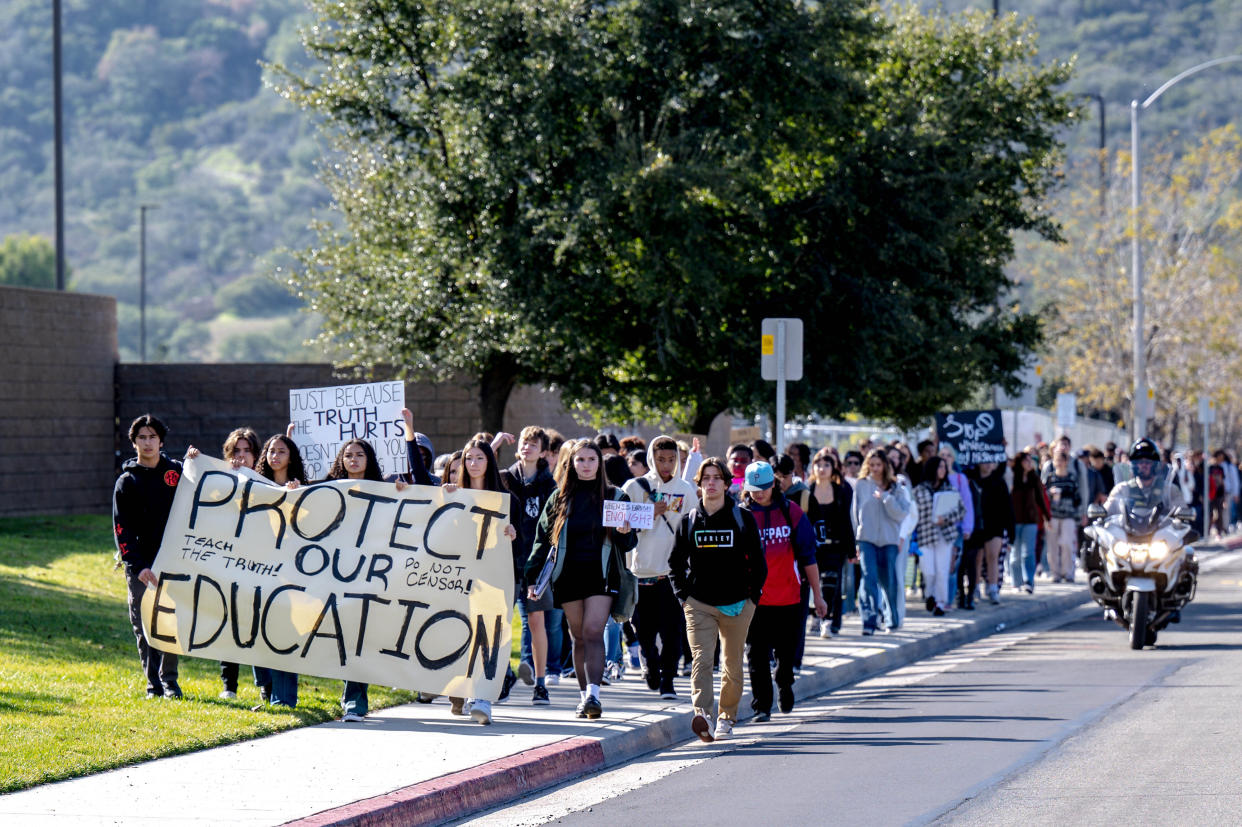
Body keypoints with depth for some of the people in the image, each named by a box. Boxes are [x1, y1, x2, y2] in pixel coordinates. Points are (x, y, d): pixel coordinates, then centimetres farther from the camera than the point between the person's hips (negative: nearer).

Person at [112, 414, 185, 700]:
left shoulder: (177, 472, 9)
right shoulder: (126, 482, 5)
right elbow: (122, 529, 0)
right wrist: (137, 566, -12)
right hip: (139, 564, 0)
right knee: (144, 626, 0)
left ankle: (169, 680, 7)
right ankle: (153, 684, 8)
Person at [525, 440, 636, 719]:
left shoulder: (614, 497, 8)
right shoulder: (559, 498, 10)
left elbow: (628, 543, 11)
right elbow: (543, 538, 10)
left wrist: (624, 533, -13)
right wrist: (533, 577, 3)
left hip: (601, 573, -2)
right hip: (568, 574, 2)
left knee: (593, 632, -16)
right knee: (579, 636, 6)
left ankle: (593, 694, -25)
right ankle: (585, 696, 13)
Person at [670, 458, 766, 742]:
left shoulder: (743, 519, 3)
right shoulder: (689, 521, 6)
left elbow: (758, 562, 8)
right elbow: (675, 562, 13)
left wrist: (752, 597, 1)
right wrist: (683, 596, 3)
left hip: (736, 604, 0)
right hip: (699, 605, 0)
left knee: (732, 665, 8)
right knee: (701, 660, -16)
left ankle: (727, 717, 23)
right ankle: (702, 716, -29)